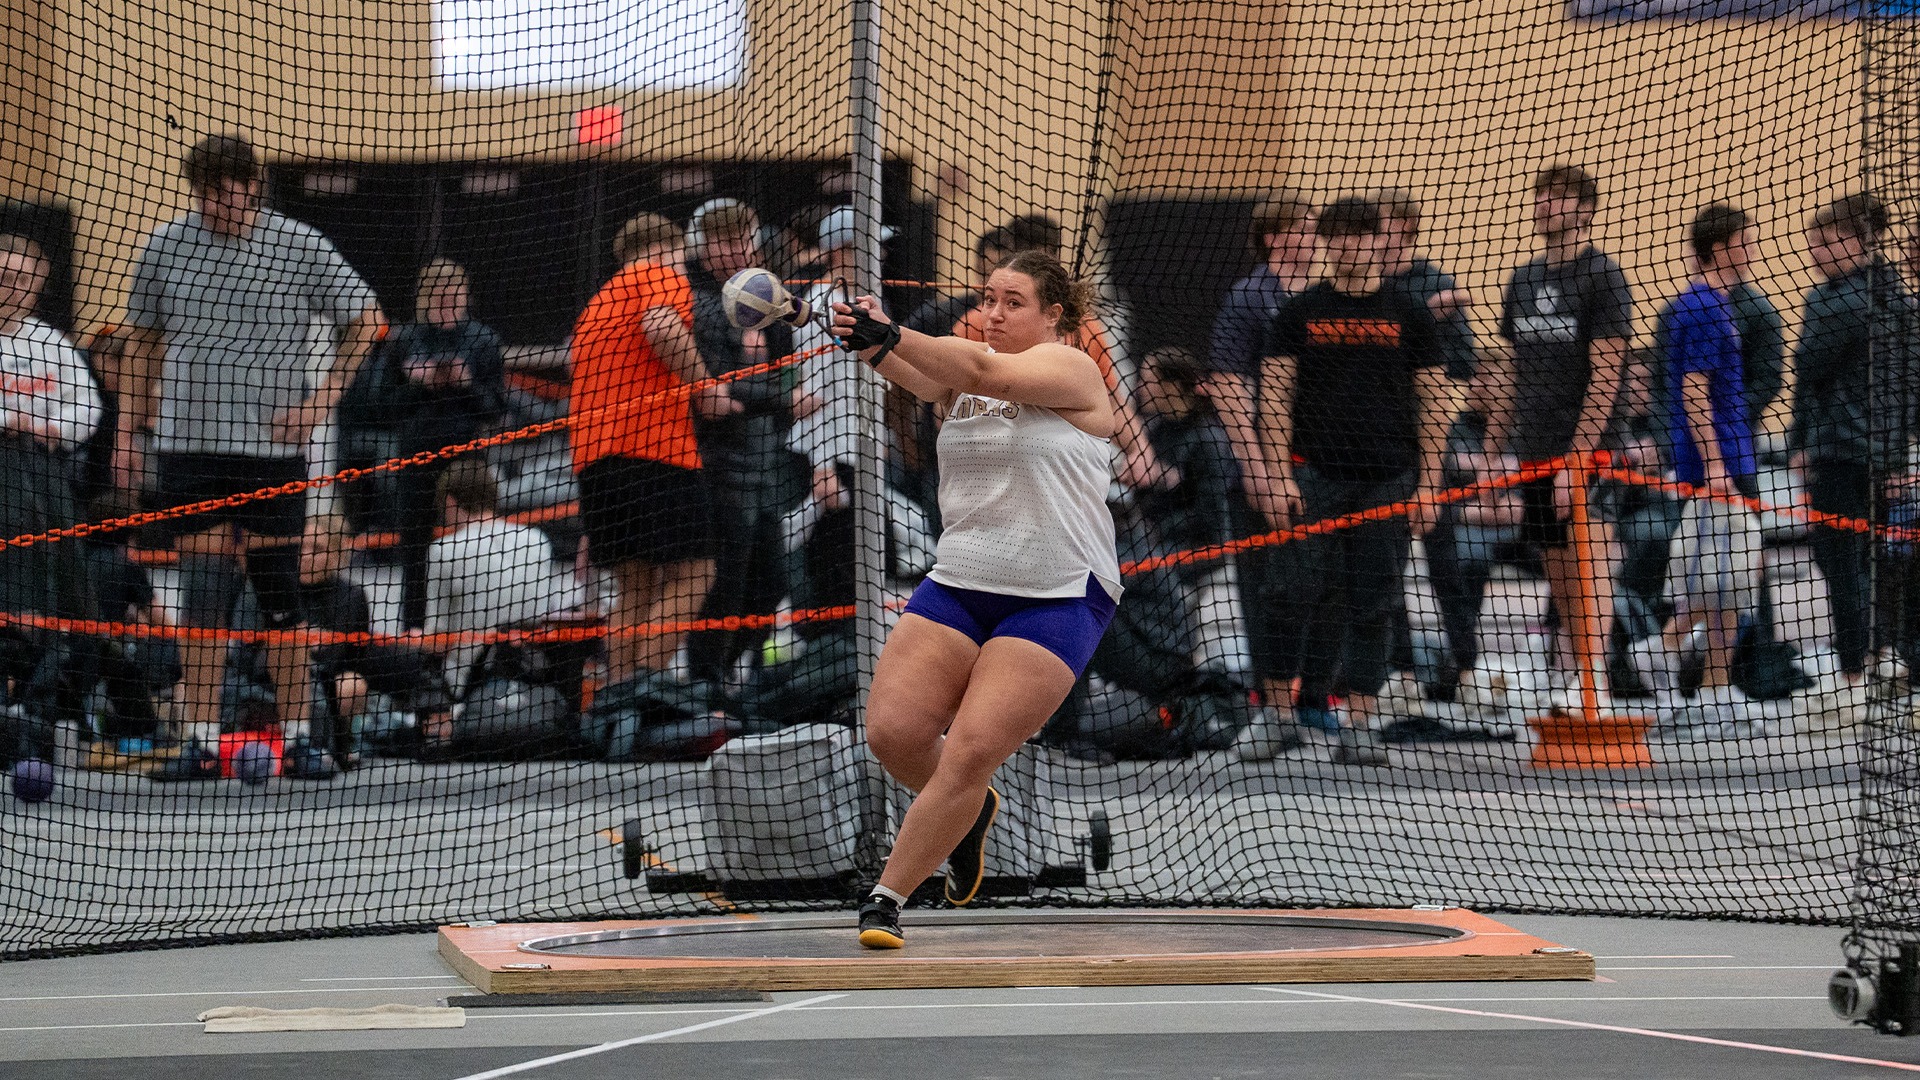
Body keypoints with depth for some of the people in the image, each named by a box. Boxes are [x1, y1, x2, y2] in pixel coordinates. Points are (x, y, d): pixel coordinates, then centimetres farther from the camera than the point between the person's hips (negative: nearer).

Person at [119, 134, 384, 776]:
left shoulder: (299, 246, -1)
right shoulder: (166, 246, 5)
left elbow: (365, 320, 7)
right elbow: (143, 341, 17)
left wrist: (322, 399, -2)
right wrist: (130, 431, 12)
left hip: (273, 443, -1)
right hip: (187, 441, 1)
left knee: (278, 589, 0)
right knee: (204, 585, -2)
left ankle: (297, 735, 7)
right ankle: (201, 738, 2)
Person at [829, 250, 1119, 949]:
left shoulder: (1069, 369, -6)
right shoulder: (965, 363, 9)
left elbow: (989, 374, -26)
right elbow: (921, 379, -14)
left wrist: (891, 336, -38)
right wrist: (874, 346, -38)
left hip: (1056, 598, -6)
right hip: (957, 584, 6)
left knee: (970, 753, -16)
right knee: (892, 729, -10)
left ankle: (887, 897, -5)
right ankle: (968, 812, 21)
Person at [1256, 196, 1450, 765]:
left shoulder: (1409, 315, 7)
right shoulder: (1298, 313, 5)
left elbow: (1434, 400, 6)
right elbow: (1275, 396, 2)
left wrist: (1428, 483, -1)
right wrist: (1280, 477, -7)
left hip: (1389, 479, 1)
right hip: (1317, 477, -1)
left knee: (1374, 605, 1)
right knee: (1319, 600, -5)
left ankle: (1359, 725, 5)